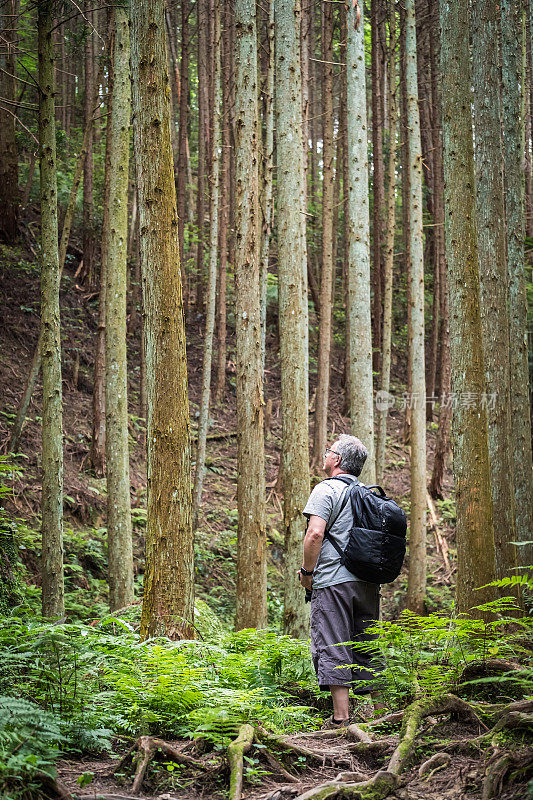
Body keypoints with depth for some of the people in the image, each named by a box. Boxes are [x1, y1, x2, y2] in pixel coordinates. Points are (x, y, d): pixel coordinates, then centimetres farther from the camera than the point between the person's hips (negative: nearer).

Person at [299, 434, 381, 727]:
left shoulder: (326, 490, -6)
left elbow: (315, 534, -16)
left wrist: (307, 571, -6)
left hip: (333, 581, -7)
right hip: (368, 582, 7)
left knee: (332, 648, -5)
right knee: (364, 648, 12)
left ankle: (341, 716, -10)